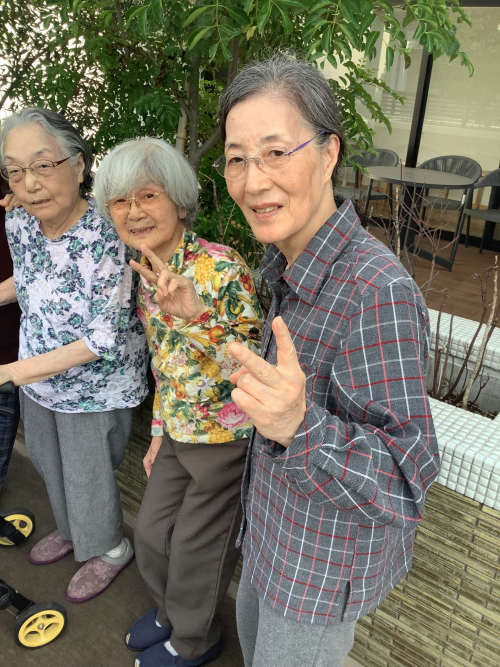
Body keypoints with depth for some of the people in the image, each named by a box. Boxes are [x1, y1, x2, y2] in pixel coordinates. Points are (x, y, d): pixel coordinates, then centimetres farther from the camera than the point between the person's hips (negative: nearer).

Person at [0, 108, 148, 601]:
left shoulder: (106, 238, -30)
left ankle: (111, 550, 44)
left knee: (87, 474, 14)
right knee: (50, 463, 26)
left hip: (94, 389, -6)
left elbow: (103, 340, -28)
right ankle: (71, 530, 56)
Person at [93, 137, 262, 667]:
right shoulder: (147, 272, 0)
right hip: (179, 434, 7)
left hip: (227, 439, -7)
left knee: (197, 550, 14)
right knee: (152, 534, 22)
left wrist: (195, 314, -42)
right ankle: (169, 612, 55)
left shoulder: (221, 269, -26)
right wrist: (159, 432, 15)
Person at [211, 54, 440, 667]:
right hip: (278, 523, 8)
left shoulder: (379, 292, -35)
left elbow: (403, 488, -32)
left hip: (330, 556, -8)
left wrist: (298, 426, -48)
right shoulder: (287, 264, -8)